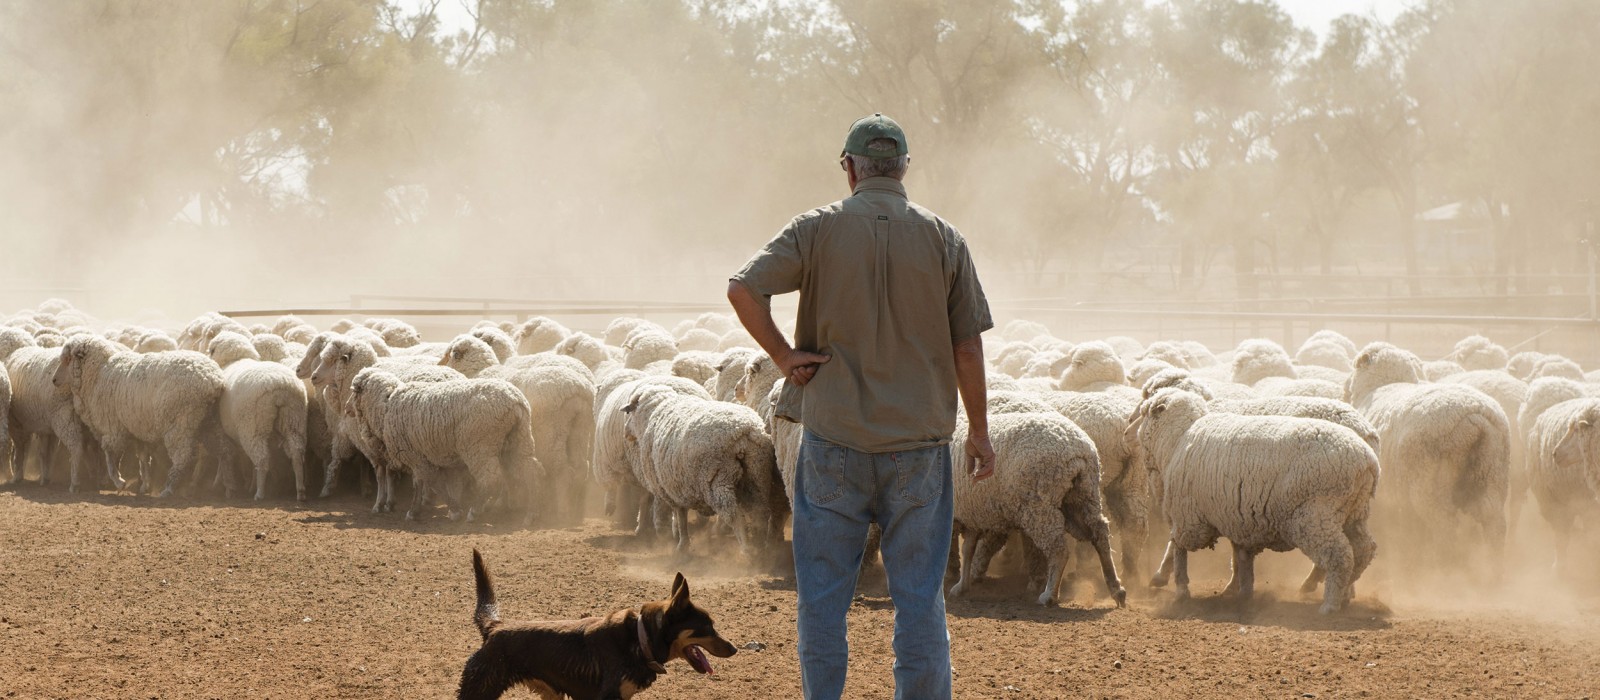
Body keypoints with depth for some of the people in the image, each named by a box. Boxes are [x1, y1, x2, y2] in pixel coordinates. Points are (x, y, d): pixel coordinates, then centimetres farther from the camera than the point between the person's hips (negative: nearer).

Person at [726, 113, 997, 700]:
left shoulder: (817, 230, -2)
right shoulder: (943, 239, 1)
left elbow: (743, 289, -14)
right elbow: (967, 347, 2)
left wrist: (784, 355, -3)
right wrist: (979, 431, 11)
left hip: (833, 436, -1)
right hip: (920, 436, 1)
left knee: (823, 591, 8)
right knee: (920, 595, 6)